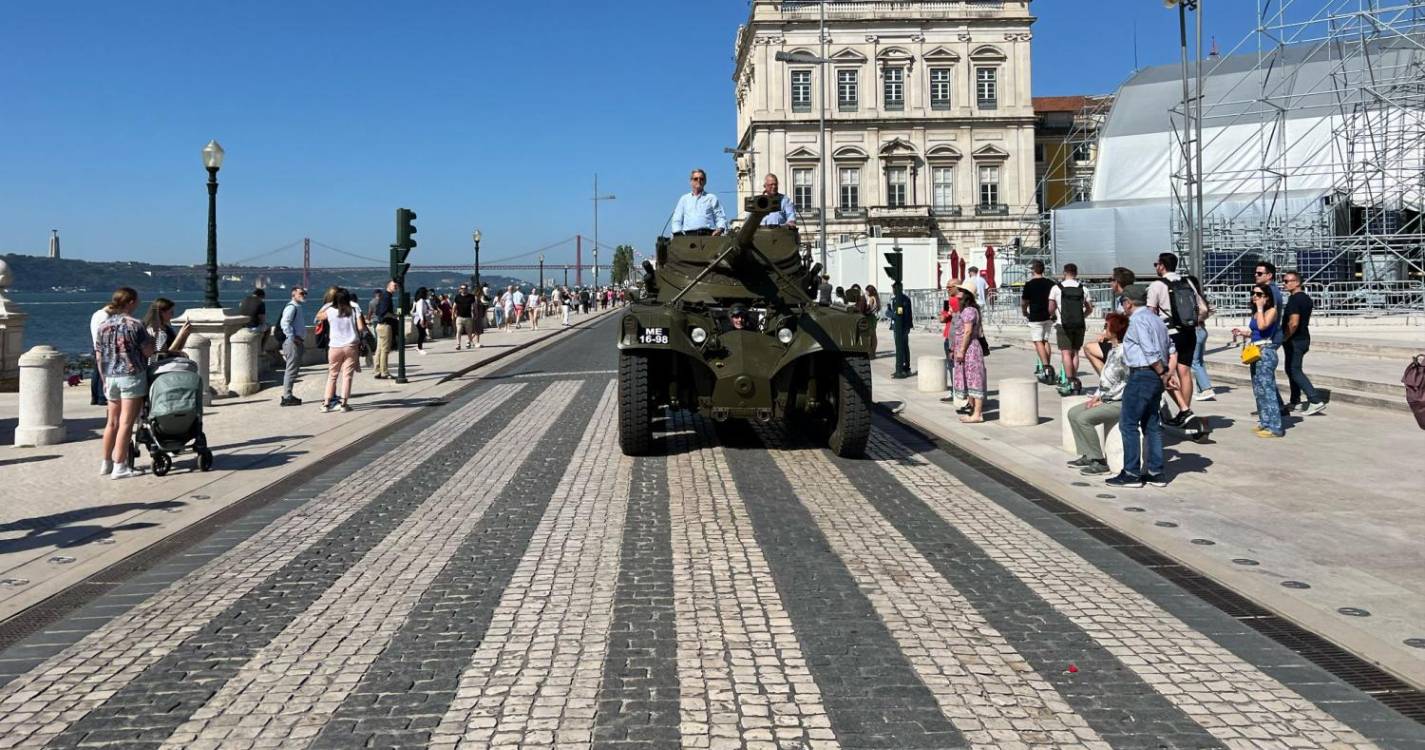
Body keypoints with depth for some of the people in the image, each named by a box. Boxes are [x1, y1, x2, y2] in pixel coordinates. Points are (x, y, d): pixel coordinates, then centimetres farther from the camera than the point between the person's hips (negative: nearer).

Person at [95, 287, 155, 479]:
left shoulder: (103, 325, 7)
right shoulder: (134, 324, -11)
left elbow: (99, 357, 10)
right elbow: (148, 352, -10)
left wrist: (105, 379, 18)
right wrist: (151, 340, 10)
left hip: (111, 377, 6)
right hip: (132, 377, -6)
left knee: (112, 422, 15)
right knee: (126, 422, -3)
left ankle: (106, 463, 22)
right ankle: (120, 467, -2)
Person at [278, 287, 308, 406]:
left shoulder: (298, 307, 19)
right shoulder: (291, 307, -13)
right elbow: (284, 323, -26)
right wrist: (292, 337, -23)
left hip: (298, 342, 10)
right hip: (292, 343, -10)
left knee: (293, 369, 14)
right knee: (291, 369, -8)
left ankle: (288, 395, 21)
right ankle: (287, 397, -6)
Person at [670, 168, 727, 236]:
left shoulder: (711, 198, 19)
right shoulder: (684, 199, 22)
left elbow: (720, 217, 14)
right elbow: (677, 220, 19)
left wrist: (720, 229, -7)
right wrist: (678, 234, 2)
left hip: (708, 234, -1)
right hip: (689, 234, 1)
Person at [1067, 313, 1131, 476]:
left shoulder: (1124, 352, -20)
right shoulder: (1112, 350, 11)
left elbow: (1127, 385, -21)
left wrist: (1103, 400, -15)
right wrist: (1097, 396, 6)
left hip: (1121, 403, -11)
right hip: (1107, 399, 11)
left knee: (1084, 418, -23)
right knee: (1073, 413, 7)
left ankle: (1099, 462, -13)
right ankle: (1087, 455, 10)